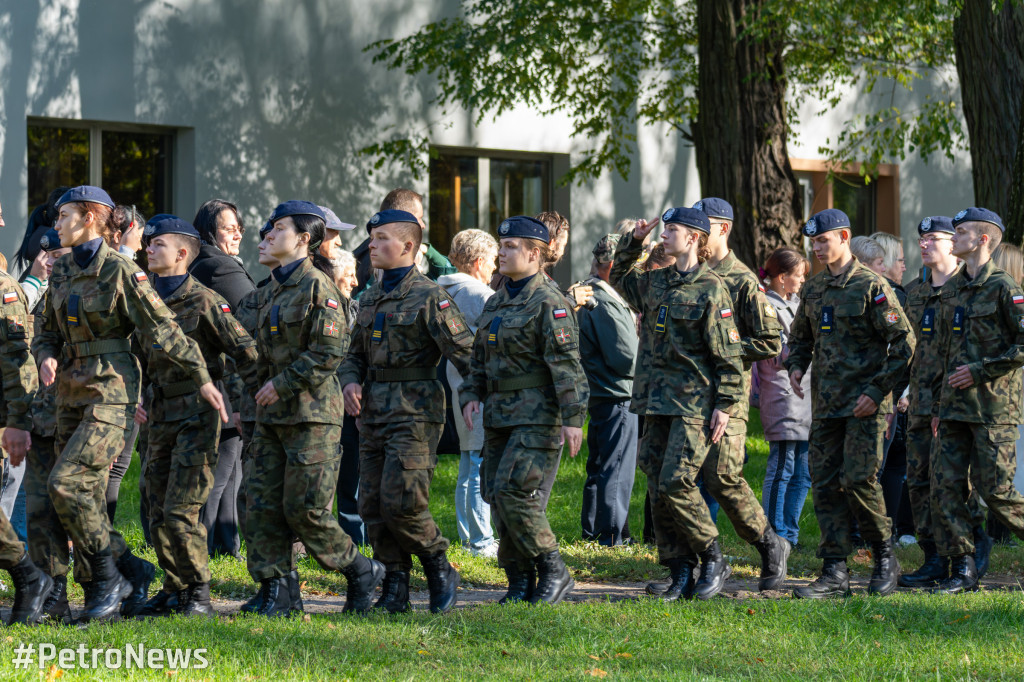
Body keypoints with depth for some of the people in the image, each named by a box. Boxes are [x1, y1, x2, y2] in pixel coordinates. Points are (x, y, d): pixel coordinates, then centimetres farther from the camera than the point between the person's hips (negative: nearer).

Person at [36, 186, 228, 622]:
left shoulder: (119, 271, -10)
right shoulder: (62, 272, 12)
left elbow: (163, 328, -9)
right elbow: (49, 332, 20)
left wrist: (202, 378, -8)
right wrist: (47, 358, -3)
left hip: (110, 390, -7)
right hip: (72, 391, 8)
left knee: (66, 482, -18)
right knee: (86, 497, 3)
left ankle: (107, 578, -6)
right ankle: (131, 571, 15)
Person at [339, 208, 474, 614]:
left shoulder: (430, 298, -7)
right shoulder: (371, 299, 16)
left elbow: (465, 352, -11)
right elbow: (356, 354, 23)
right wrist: (351, 382, 3)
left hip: (414, 414, -8)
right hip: (374, 414, 8)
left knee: (401, 502, -14)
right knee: (373, 507, 5)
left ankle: (440, 571, 6)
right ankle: (395, 592, 12)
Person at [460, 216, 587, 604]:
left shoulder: (548, 303, -10)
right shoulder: (495, 304, 16)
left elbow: (566, 363, -16)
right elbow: (481, 358, 23)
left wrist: (573, 417, -21)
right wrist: (471, 395, 6)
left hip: (537, 415, -9)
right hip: (500, 416, 9)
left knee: (512, 492, -17)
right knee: (499, 498, 6)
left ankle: (554, 572, -4)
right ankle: (519, 584, 14)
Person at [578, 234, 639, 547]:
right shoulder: (604, 303, -19)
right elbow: (625, 358, -22)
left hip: (599, 395, 11)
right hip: (616, 396, -11)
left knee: (598, 467, 18)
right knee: (617, 470, -5)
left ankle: (592, 531, 25)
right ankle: (612, 537, -2)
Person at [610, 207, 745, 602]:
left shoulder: (711, 290, -8)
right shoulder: (656, 282, 12)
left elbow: (729, 355, -8)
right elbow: (619, 278, 33)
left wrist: (725, 405, -12)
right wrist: (633, 242, 18)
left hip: (694, 404, -7)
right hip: (657, 403, 7)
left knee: (676, 484, -14)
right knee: (658, 488, 4)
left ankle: (714, 561, 2)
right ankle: (681, 573, 10)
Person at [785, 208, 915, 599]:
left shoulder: (871, 287, -8)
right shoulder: (813, 290, 13)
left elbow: (904, 343, -9)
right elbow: (800, 336, 28)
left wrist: (877, 391, -14)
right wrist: (795, 366, 6)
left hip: (865, 404, -6)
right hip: (825, 404, 7)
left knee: (859, 480, -12)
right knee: (825, 485, 1)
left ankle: (885, 559, 7)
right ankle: (835, 573, 3)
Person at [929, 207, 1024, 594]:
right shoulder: (951, 289, 15)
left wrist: (981, 371, -15)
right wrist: (938, 405, 18)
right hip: (955, 409, 7)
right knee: (945, 487, 0)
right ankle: (962, 570, 6)